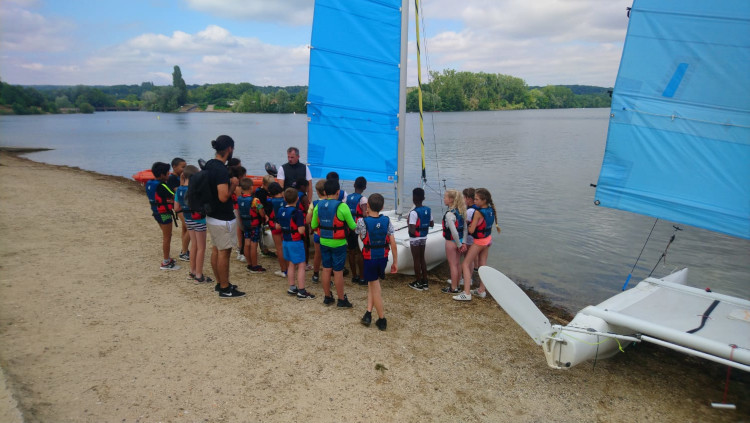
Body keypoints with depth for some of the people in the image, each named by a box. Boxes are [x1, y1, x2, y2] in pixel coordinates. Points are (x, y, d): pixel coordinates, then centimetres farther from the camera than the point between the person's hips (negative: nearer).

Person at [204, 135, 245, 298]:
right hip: (223, 219, -10)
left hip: (212, 216, 10)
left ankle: (220, 283, 30)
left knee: (216, 249, 17)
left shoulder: (209, 164, 5)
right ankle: (225, 289, 12)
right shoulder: (222, 169, -24)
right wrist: (233, 184, -14)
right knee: (224, 252, 1)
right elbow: (223, 197, -28)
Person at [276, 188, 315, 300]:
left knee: (291, 264, 18)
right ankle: (301, 291, 0)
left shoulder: (281, 210, 2)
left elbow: (277, 226, 10)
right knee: (301, 266, -1)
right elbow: (301, 230, -23)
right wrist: (303, 225, -5)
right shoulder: (297, 212, -20)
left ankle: (292, 288, 25)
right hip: (296, 242, -7)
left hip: (286, 241, 7)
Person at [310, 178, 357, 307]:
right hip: (338, 244, -5)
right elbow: (352, 226, -11)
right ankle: (341, 300, 14)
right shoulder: (342, 207, -17)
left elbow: (313, 225, 6)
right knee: (338, 272, 3)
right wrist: (357, 225, 11)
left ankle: (327, 297, 24)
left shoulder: (318, 206, -2)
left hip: (324, 242, 5)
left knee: (326, 270, 13)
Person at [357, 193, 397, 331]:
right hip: (383, 258, 3)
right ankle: (368, 313, 15)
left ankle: (382, 320, 14)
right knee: (372, 284, 21)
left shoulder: (362, 221, -15)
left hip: (369, 259, -3)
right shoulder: (387, 221, -7)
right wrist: (395, 262, 3)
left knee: (375, 289, 7)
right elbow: (393, 243, -5)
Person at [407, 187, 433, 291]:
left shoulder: (413, 212, -23)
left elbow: (412, 230, -26)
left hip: (415, 239, -7)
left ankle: (418, 283, 15)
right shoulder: (428, 210, -1)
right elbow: (431, 224, 9)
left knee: (416, 260, 5)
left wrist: (409, 227, -7)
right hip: (424, 238, 7)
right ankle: (425, 282, 23)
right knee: (422, 258, 17)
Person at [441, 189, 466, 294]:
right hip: (460, 240, 8)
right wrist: (463, 242, 2)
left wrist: (459, 244, -15)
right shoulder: (460, 212, 4)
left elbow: (454, 232, -26)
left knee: (452, 265, 2)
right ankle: (456, 285, 28)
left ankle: (453, 288, 12)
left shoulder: (449, 214, -22)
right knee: (458, 264, 16)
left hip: (451, 242, -8)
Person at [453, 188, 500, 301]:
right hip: (488, 239, 8)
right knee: (483, 265, 16)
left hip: (478, 241, -8)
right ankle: (482, 291, 25)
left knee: (465, 264, -1)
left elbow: (471, 230, -22)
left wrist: (468, 225, -3)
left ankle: (466, 293, -6)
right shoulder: (491, 210, -2)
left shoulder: (478, 213, -25)